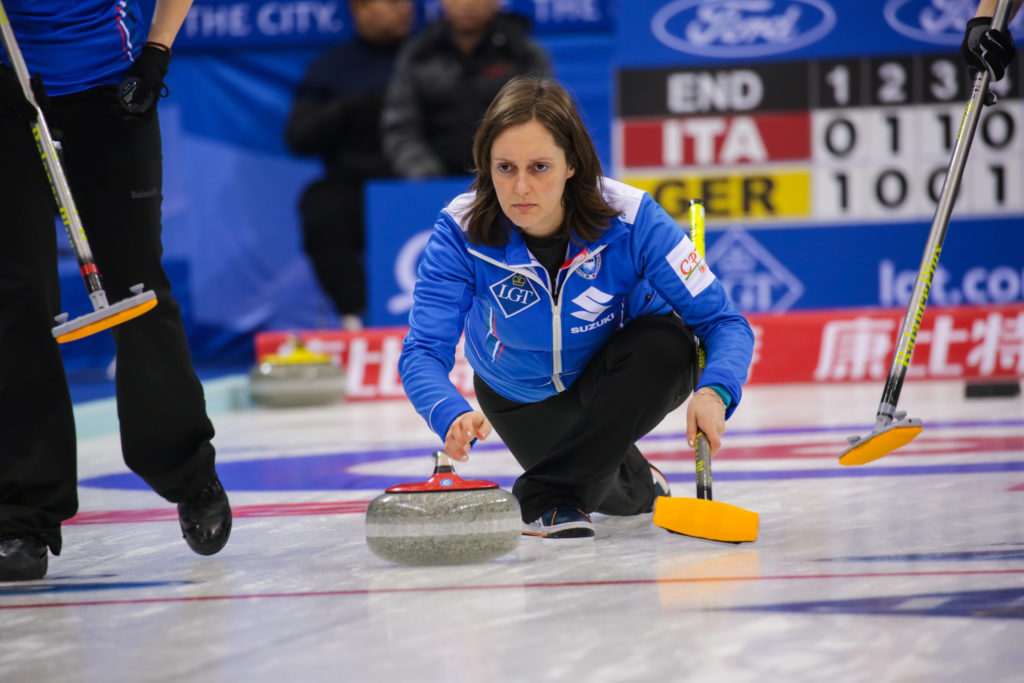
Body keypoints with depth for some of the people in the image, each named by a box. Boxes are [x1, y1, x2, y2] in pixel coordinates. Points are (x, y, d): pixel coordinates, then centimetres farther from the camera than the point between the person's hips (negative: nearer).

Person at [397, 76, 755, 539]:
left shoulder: (630, 219, -32)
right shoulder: (461, 232, -29)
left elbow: (723, 322, -29)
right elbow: (423, 350, -35)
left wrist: (712, 393, -51)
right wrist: (452, 416, -58)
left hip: (618, 370, -1)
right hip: (523, 393, 1)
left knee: (668, 345, -33)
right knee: (619, 499, -14)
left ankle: (545, 497, -22)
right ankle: (633, 480, 24)